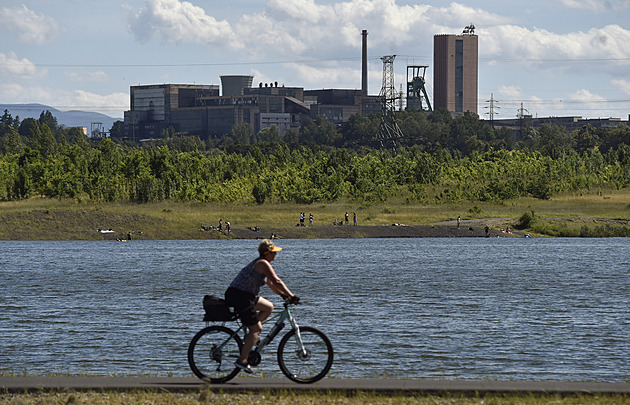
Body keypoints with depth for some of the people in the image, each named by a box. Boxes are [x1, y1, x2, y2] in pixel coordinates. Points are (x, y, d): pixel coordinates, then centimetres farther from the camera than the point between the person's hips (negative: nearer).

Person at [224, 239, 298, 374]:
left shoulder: (259, 263, 19)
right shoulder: (263, 264, -13)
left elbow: (271, 284, 26)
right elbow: (277, 282, -21)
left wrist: (284, 295, 17)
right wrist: (291, 296, -20)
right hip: (240, 296, -10)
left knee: (268, 307, 23)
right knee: (256, 329, -8)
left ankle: (251, 334, 14)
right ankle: (242, 361, -11)